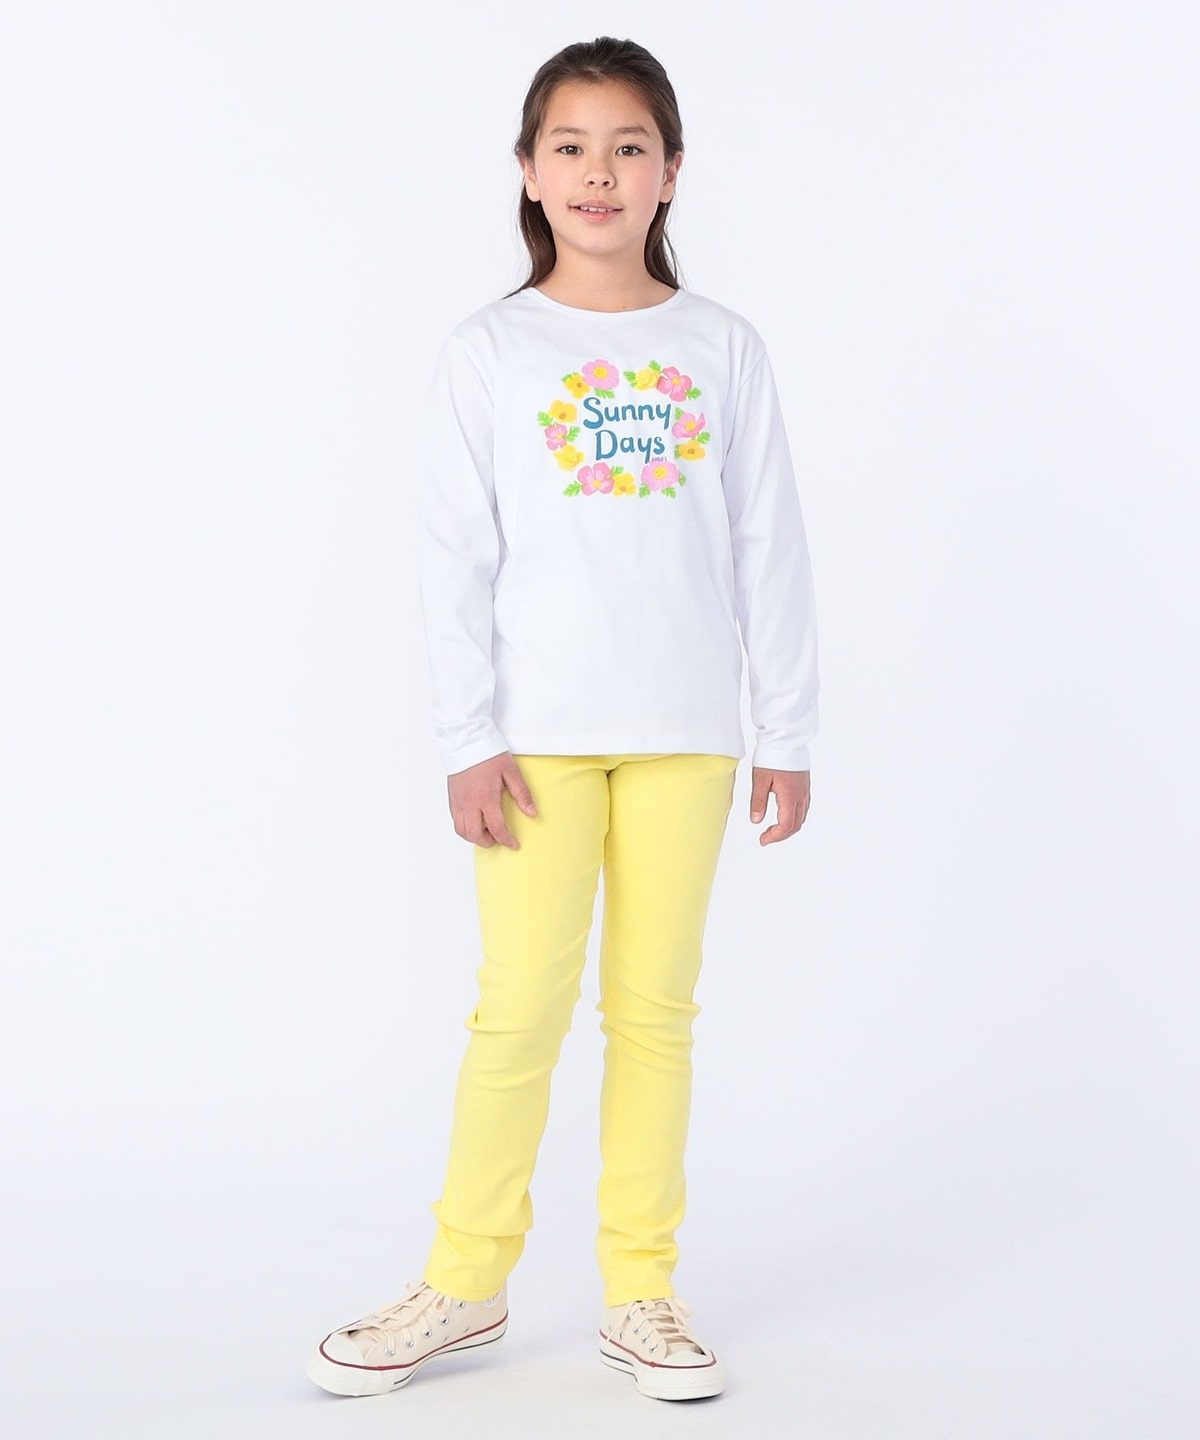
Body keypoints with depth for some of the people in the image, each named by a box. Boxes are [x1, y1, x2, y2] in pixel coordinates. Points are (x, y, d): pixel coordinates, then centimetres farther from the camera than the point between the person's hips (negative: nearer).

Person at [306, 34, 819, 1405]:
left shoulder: (723, 349, 6)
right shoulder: (488, 351, 2)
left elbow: (769, 551, 7)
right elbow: (455, 557, -1)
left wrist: (788, 732, 5)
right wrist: (467, 739, -7)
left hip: (684, 731, 2)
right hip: (539, 730, -1)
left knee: (655, 1009, 7)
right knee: (522, 1007, -1)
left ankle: (641, 1291, 18)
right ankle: (464, 1281, 15)